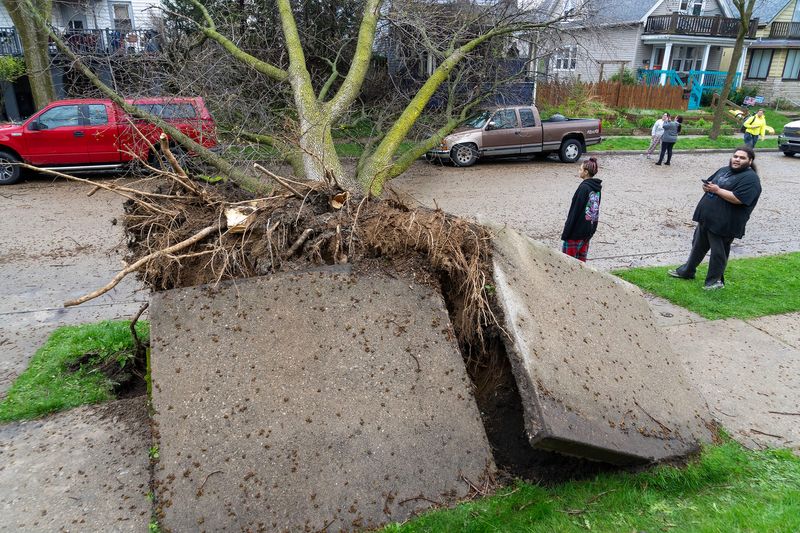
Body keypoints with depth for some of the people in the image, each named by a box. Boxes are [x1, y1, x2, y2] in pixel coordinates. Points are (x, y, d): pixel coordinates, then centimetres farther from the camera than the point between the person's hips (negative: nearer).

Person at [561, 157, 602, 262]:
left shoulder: (584, 187, -19)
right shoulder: (597, 187, 7)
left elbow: (575, 211, -18)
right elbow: (595, 209, 13)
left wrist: (566, 232, -14)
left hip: (577, 230, -8)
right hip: (590, 230, 8)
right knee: (581, 258, 16)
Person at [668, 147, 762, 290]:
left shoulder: (750, 179, -14)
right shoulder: (724, 170, 12)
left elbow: (738, 199, -26)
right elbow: (709, 183, 20)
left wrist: (717, 190, -19)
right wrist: (707, 186, -5)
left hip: (724, 224, -8)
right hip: (706, 218, 8)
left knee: (718, 252, 6)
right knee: (698, 246, 20)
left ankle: (715, 280, 22)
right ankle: (687, 271, 35)